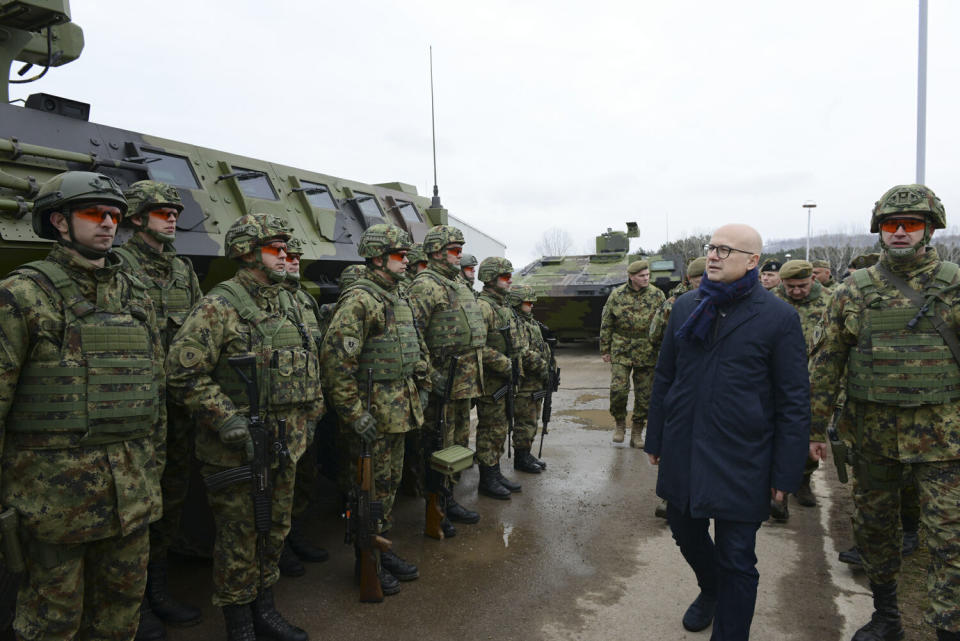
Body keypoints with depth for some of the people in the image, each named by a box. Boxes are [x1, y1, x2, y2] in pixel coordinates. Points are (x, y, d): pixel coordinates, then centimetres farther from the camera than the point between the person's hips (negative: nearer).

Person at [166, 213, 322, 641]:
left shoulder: (290, 306, 10)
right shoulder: (218, 308, -14)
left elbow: (310, 365, 20)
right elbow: (183, 374, -18)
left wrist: (308, 417, 14)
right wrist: (227, 419, -21)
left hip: (285, 445, 7)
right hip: (235, 451, -7)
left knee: (275, 529, 18)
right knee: (238, 538, 6)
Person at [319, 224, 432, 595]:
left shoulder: (399, 301, 13)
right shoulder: (359, 300, -17)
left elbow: (418, 350, 24)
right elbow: (335, 359, -24)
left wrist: (421, 391, 16)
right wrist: (355, 414, -22)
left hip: (400, 413, 9)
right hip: (374, 417, -9)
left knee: (390, 485, 18)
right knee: (372, 491, 3)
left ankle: (382, 550, 33)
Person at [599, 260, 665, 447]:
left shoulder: (657, 295, 1)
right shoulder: (617, 295, 0)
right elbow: (606, 324, 6)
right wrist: (605, 349, 5)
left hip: (647, 353, 1)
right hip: (621, 351, -1)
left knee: (644, 395, 5)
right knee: (618, 389, -12)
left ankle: (636, 432, 19)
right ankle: (620, 423, 13)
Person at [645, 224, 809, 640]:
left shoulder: (779, 317, -8)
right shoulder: (686, 306, 5)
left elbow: (795, 402, -7)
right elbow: (664, 376, 11)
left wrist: (786, 474, -8)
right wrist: (655, 439, 12)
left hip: (740, 461, -5)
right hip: (682, 453, 5)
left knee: (736, 562, 5)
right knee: (686, 532, 22)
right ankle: (710, 590, 52)